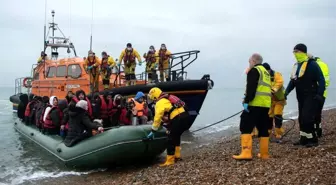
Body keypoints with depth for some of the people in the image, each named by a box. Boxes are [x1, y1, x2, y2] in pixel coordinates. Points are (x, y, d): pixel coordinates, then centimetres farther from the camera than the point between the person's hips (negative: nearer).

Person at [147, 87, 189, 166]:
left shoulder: (160, 103, -4)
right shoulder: (168, 98, 23)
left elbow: (157, 117, -9)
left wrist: (153, 131, -4)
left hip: (178, 119, -9)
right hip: (185, 116, 9)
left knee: (171, 140, 1)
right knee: (176, 136, 27)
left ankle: (169, 161, 5)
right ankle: (177, 155, 35)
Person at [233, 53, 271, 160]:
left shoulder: (254, 70, -4)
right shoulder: (265, 72, 25)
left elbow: (251, 88, -16)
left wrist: (246, 101, -19)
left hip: (255, 104, -9)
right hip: (265, 104, 9)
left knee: (246, 127, -9)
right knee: (263, 129, 13)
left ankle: (246, 153, -17)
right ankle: (264, 154, 16)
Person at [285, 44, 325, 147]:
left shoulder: (312, 64, -12)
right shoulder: (296, 66, 13)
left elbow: (321, 80, -15)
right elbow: (293, 80, 17)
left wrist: (320, 94, -22)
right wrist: (287, 91, 4)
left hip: (311, 96, -8)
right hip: (301, 97, 9)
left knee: (307, 118, -12)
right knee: (301, 119, 12)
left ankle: (313, 140, 0)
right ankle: (304, 139, 22)